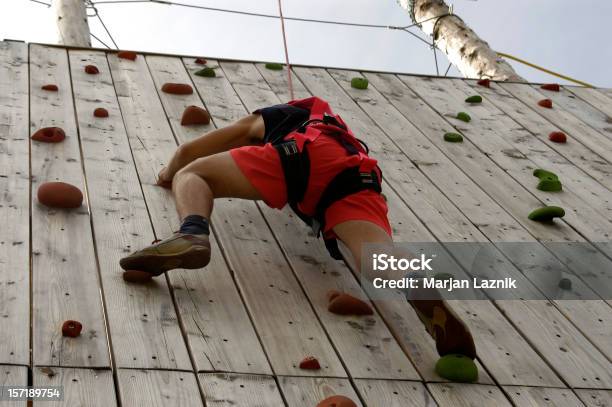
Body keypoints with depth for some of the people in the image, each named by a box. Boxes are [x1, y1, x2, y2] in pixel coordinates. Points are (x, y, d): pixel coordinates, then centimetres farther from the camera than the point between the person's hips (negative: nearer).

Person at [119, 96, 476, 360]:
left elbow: (188, 151, 41)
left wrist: (169, 173, 63)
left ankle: (192, 235, -25)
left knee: (192, 174, 9)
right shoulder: (334, 124, 51)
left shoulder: (268, 118, 40)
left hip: (303, 151, -3)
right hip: (358, 175, 3)